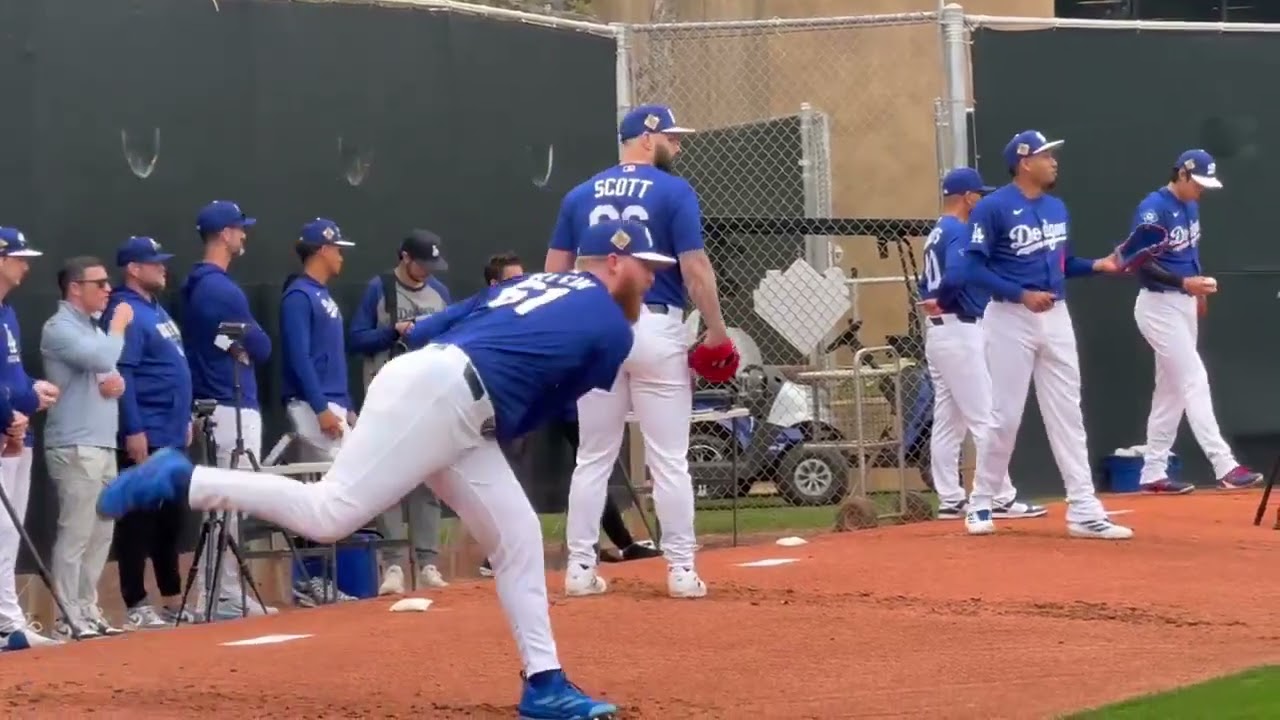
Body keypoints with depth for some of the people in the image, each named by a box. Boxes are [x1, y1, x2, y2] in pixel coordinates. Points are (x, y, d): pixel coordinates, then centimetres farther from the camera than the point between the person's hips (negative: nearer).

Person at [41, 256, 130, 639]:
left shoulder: (94, 327, 19)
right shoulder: (59, 328, -10)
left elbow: (109, 370, 24)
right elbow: (102, 359, -24)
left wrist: (118, 382, 1)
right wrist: (118, 326, -7)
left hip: (104, 445, 10)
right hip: (75, 448, -10)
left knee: (100, 534, 11)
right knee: (75, 534, -10)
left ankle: (87, 611, 17)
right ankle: (69, 618, -9)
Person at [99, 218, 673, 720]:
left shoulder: (531, 283, 30)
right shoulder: (613, 328, 8)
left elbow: (424, 331, 25)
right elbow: (543, 406, 12)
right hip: (435, 395, -10)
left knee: (518, 539, 10)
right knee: (328, 514, -14)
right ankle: (180, 481, -9)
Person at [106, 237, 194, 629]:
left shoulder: (158, 310, 18)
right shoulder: (125, 313, -13)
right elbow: (121, 375, -19)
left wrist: (185, 418, 21)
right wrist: (133, 430, -23)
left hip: (172, 438, 10)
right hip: (144, 438, -10)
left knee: (172, 519, 14)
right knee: (139, 519, -6)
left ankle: (173, 601, 22)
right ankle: (135, 606, -3)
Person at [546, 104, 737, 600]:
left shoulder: (580, 196, 9)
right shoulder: (674, 192, -4)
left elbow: (554, 272, 8)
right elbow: (695, 269, -10)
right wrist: (717, 333, -4)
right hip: (655, 328, -4)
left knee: (594, 458, 11)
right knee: (669, 460, 1)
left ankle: (580, 568, 10)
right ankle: (680, 570, 2)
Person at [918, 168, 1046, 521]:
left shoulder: (936, 234, 16)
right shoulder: (959, 231, -14)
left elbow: (927, 283, 17)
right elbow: (955, 276, -29)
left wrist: (936, 302, 0)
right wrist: (942, 302, -12)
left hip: (938, 333, 10)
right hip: (960, 332, -10)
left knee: (948, 421, 9)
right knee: (986, 417, -8)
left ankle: (950, 500, 11)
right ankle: (1002, 499, -8)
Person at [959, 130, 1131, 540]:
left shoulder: (1057, 208, 12)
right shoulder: (992, 208, -11)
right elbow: (973, 269, -14)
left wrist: (1098, 265, 3)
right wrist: (1021, 294, -22)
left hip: (1056, 318, 6)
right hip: (1011, 320, -6)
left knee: (1067, 414, 4)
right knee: (1006, 416, -1)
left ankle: (1083, 511, 4)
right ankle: (980, 504, 15)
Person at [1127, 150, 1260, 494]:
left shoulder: (1190, 205, 9)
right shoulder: (1153, 209, -18)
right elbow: (1143, 264, -23)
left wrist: (1197, 289, 16)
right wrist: (1183, 282, -31)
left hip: (1185, 304, 9)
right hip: (1159, 306, -9)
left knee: (1171, 390, 10)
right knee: (1194, 382, -13)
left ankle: (1153, 473, 16)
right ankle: (1225, 467, -16)